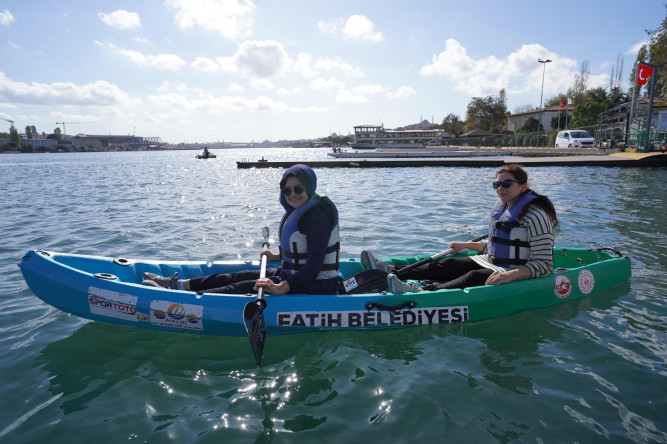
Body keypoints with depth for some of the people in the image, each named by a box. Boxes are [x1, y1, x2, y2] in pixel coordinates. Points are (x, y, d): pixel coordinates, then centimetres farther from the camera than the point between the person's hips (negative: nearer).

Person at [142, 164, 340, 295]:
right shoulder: (297, 211, 9)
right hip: (292, 274, 9)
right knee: (241, 277, 7)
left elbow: (314, 265, -28)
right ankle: (178, 284, 15)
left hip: (316, 286, -9)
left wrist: (282, 288, -33)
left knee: (247, 287, -12)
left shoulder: (317, 216, -22)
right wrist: (277, 257, 20)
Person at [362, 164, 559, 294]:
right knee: (450, 264, -8)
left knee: (474, 277, -33)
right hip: (493, 263, 8)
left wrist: (511, 275, -35)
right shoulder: (501, 208, 10)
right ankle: (390, 271, -19)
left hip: (519, 274, -8)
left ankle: (424, 291, -55)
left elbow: (543, 264, -21)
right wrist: (466, 245, 15)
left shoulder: (535, 215, -17)